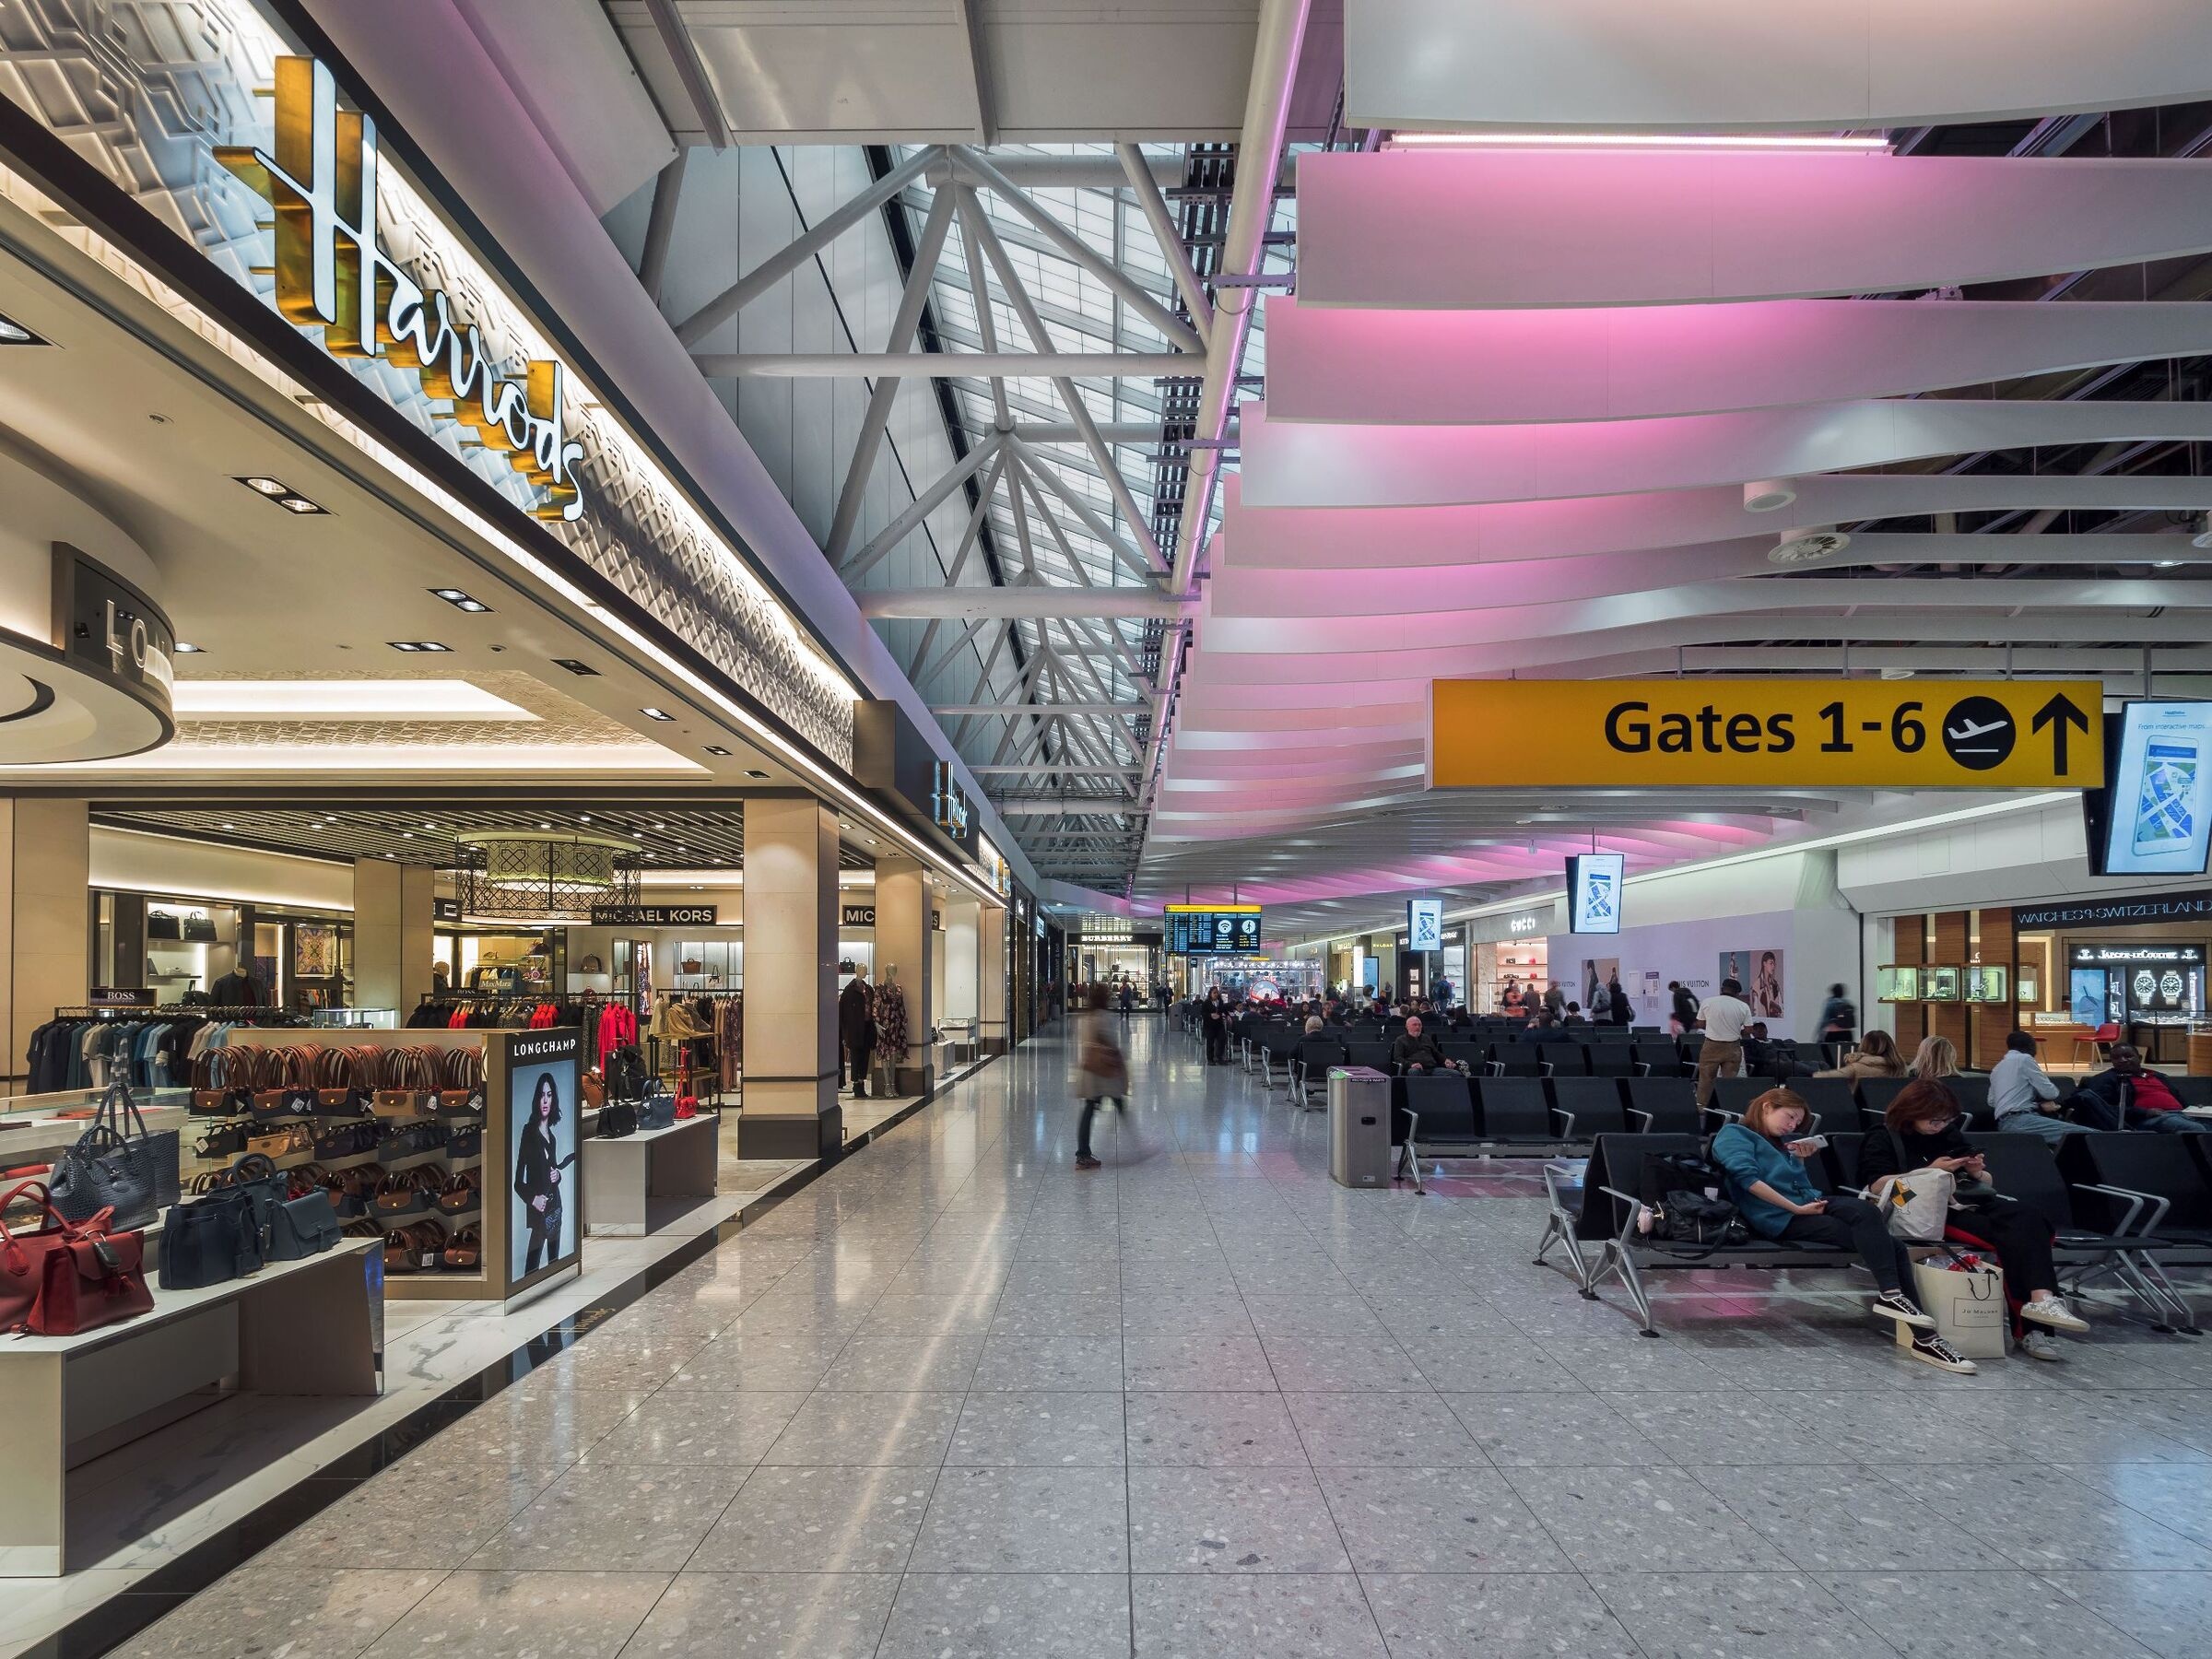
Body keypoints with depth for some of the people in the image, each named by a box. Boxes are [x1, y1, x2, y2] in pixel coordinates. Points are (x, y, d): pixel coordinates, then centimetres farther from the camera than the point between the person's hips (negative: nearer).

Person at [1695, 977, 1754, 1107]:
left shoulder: (1707, 1002, -2)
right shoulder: (1743, 1006, -3)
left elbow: (1700, 1025, 4)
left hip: (1711, 1047, 0)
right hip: (1733, 1048, 0)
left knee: (1706, 1079, 7)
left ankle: (1701, 1106, 11)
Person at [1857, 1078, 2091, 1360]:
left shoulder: (1949, 1135, 23)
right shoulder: (1882, 1140, 4)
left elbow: (1987, 1182, 28)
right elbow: (1878, 1185, -11)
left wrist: (1977, 1172, 4)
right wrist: (1930, 1171, -13)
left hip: (1969, 1205, 6)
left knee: (2026, 1218, -25)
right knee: (2005, 1234, -29)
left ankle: (2042, 1299, -40)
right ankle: (2028, 1327, -35)